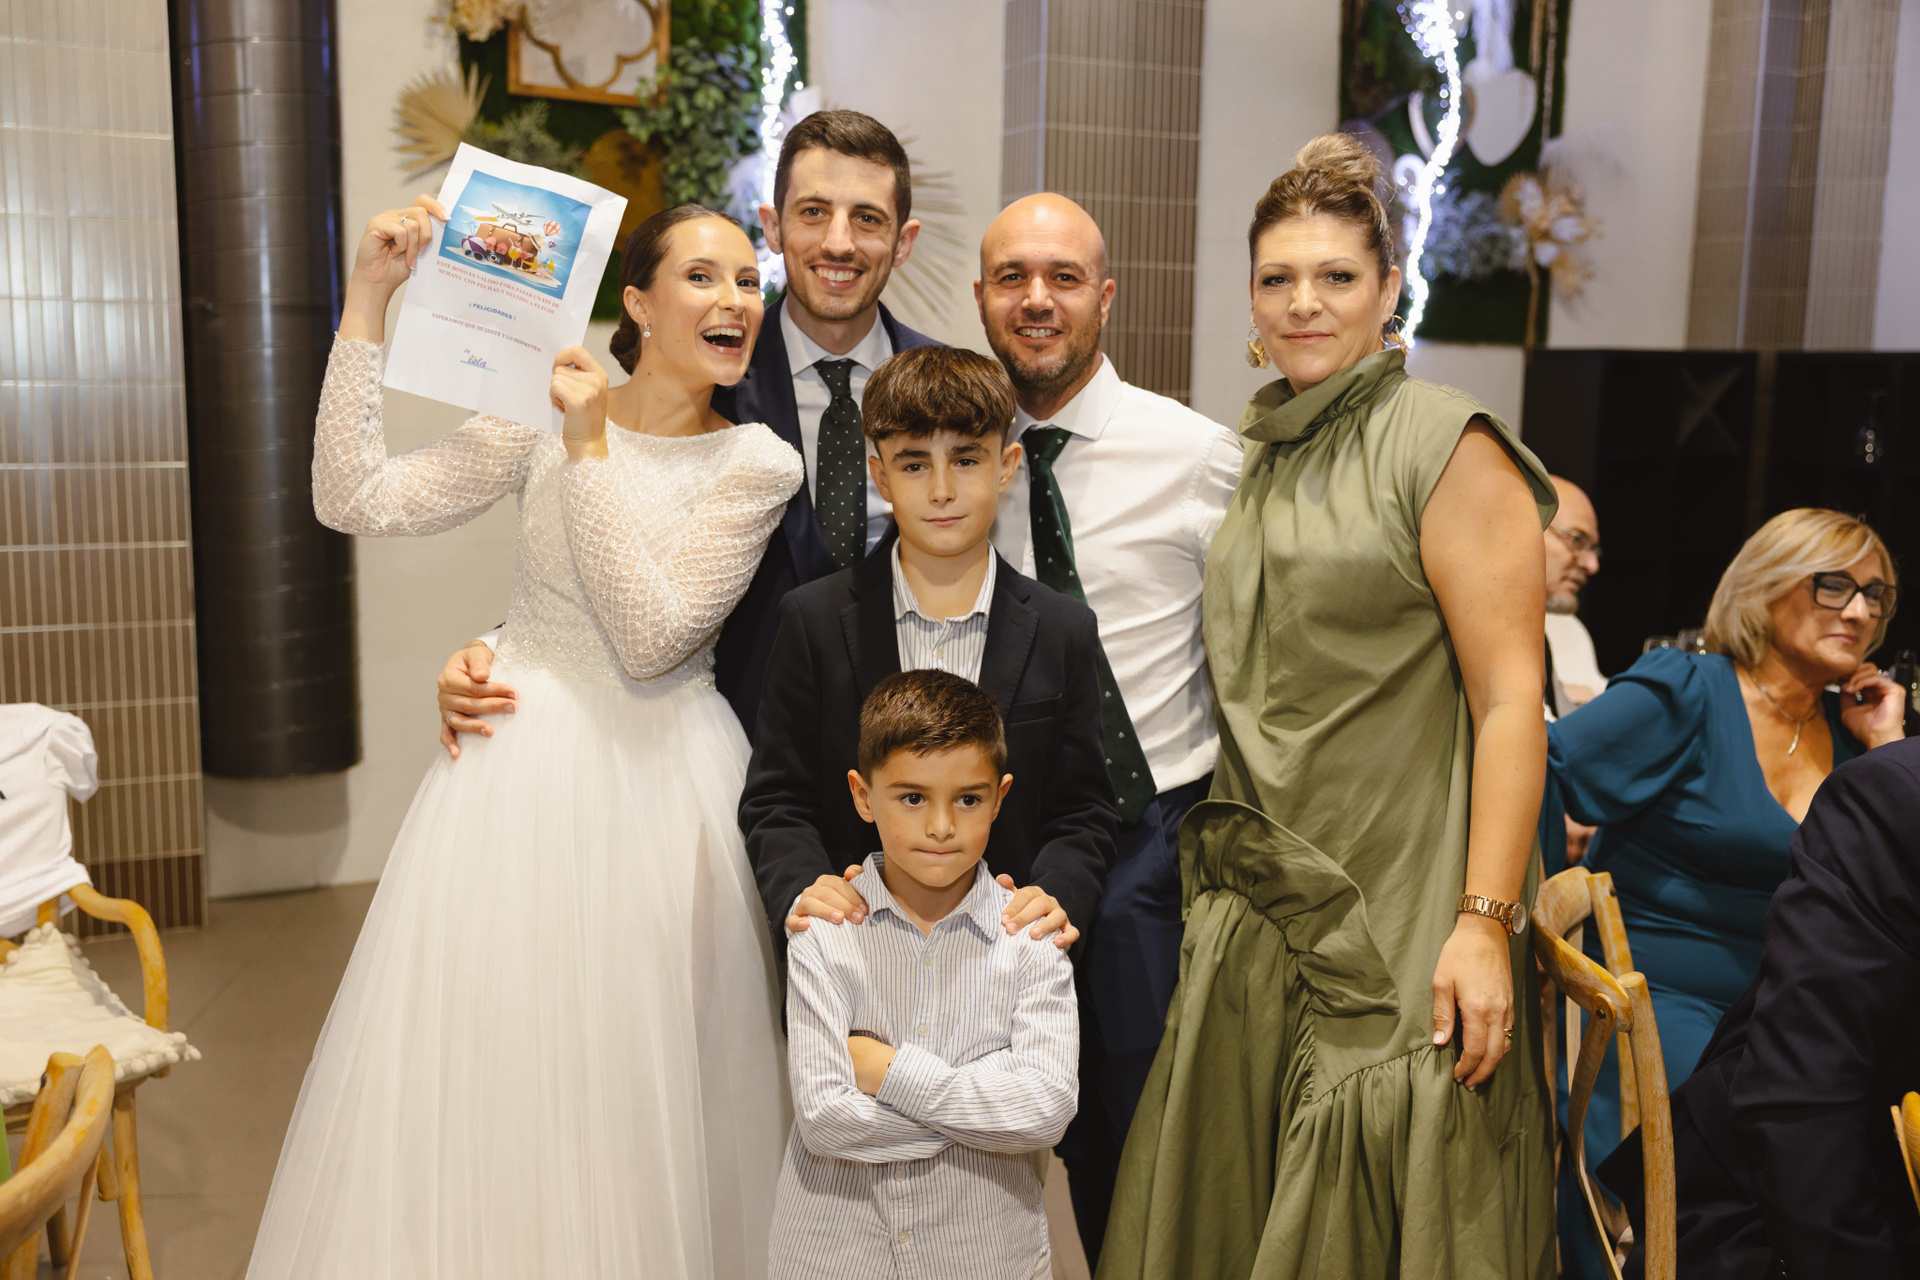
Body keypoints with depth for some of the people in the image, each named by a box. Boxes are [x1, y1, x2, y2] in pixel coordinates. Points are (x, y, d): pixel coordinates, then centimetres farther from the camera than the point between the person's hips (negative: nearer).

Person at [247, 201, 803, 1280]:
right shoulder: (543, 420, 2)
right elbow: (355, 500, -5)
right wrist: (370, 301, -7)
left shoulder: (759, 463, -5)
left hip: (661, 781, -2)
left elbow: (651, 637, -15)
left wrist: (596, 450, -16)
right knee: (486, 1076, 9)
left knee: (636, 1096, 7)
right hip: (520, 772, 2)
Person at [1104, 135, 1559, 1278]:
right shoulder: (1261, 458, 13)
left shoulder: (1444, 444, -7)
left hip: (1400, 921, -6)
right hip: (1260, 914, 6)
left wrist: (1486, 922, -19)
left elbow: (1510, 698, -13)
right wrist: (1222, 876, 13)